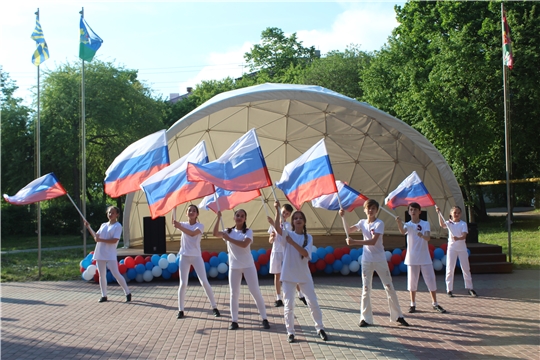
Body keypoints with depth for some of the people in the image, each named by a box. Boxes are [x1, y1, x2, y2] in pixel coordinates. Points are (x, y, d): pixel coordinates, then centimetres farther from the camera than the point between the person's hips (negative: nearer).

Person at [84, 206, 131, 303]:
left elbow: (114, 240, -16)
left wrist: (100, 240, -18)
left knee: (116, 274, -9)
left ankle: (127, 293, 1)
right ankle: (104, 295, 18)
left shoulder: (118, 226, -5)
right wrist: (88, 227, 13)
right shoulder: (103, 225, 16)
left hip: (110, 255, -6)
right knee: (102, 275, 9)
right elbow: (96, 236, 19)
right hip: (100, 254, 7)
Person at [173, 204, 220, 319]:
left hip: (196, 256, -2)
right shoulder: (183, 224, 7)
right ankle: (181, 310, 9)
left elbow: (192, 233, -24)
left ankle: (214, 307, 5)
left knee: (204, 282, -4)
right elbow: (173, 221, -12)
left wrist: (180, 227, -36)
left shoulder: (200, 226, -4)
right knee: (183, 284, 1)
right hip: (184, 256, 2)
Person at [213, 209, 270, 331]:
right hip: (234, 266, 3)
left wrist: (228, 239, -22)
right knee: (234, 293, 5)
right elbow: (215, 233, -14)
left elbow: (244, 244, -24)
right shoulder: (229, 231, 3)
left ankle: (264, 319, 7)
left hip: (248, 265, -2)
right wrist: (218, 218, -20)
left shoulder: (248, 231, -6)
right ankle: (234, 321, 13)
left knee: (255, 291, -1)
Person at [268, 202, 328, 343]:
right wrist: (277, 209, -31)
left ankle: (320, 328, 19)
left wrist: (292, 242, -19)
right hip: (288, 274, -1)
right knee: (289, 305, 1)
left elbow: (305, 253, -13)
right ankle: (290, 332, 12)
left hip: (304, 275, 2)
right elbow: (277, 228, -24)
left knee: (313, 302, 5)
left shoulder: (308, 237, 3)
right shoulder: (288, 235, -2)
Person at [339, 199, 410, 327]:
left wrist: (354, 242, -29)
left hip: (380, 260, -4)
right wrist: (343, 217, -10)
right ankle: (365, 318, 8)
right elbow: (348, 230, 2)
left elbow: (373, 241, -22)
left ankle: (398, 316, 12)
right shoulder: (362, 222, 5)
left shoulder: (379, 224, -11)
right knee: (366, 289, 3)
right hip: (367, 260, 4)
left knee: (389, 287, 3)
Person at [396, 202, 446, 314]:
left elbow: (428, 238, -16)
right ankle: (413, 304, 16)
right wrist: (399, 223, -47)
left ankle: (435, 304, 14)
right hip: (412, 258, 0)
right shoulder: (408, 225, -1)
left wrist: (422, 235, -39)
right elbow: (403, 231, -26)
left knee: (431, 280, 2)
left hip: (425, 258, 0)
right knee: (412, 281, 5)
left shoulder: (425, 224, 0)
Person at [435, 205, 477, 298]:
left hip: (462, 248, 0)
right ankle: (449, 290, 6)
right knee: (450, 269, 0)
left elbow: (464, 236, -15)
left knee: (466, 268, 7)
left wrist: (458, 238, -36)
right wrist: (439, 213, -31)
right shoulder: (449, 223, 1)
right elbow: (442, 224, -21)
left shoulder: (463, 224, -2)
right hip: (451, 247, 0)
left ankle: (470, 288, 18)